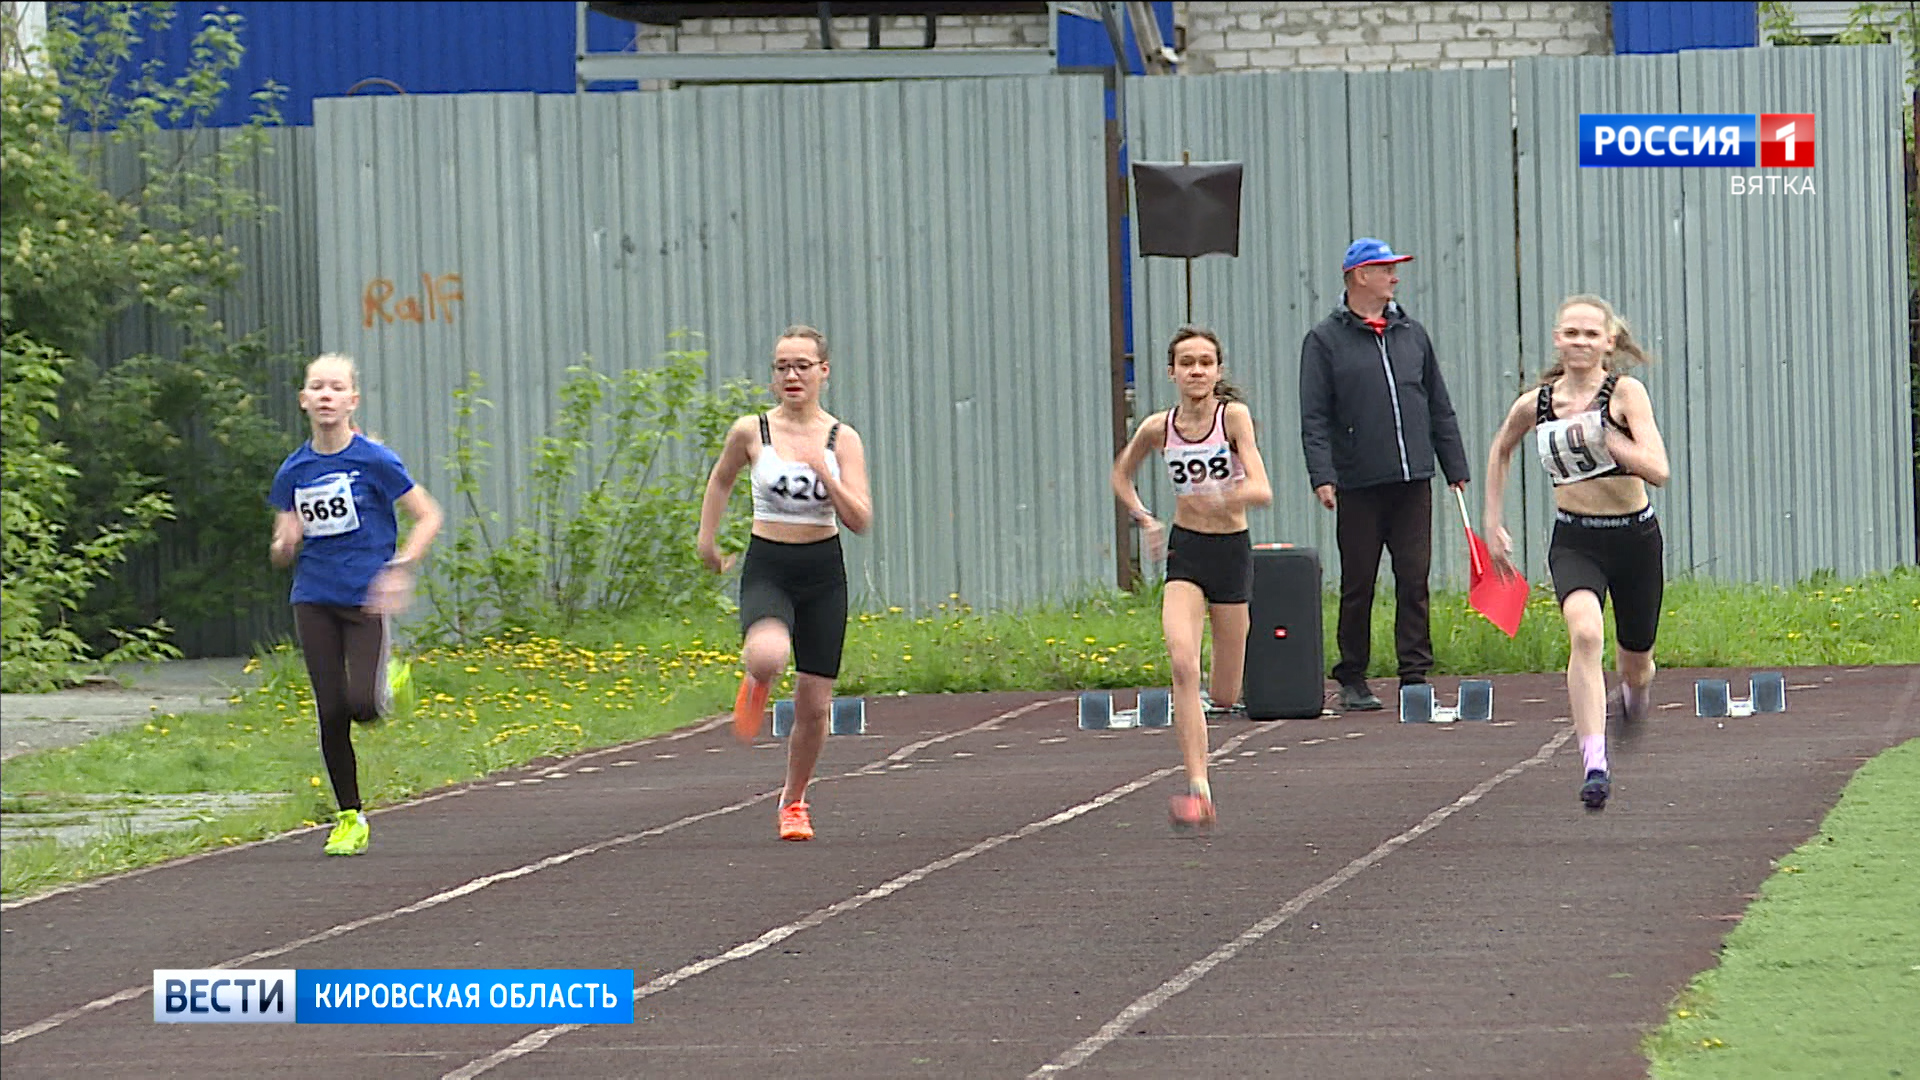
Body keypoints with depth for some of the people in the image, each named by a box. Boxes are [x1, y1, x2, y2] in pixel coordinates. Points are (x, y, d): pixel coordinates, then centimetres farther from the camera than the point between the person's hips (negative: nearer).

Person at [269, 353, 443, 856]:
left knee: (362, 704, -17)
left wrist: (400, 570, -14)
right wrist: (284, 545, -11)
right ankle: (349, 818, 12)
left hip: (367, 600, -3)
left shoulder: (375, 461, -7)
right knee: (331, 714, 0)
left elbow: (428, 518, -2)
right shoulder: (294, 472, 5)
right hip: (315, 602, 3)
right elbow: (282, 550, 14)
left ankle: (387, 686, 20)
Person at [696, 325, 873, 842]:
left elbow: (860, 520, -10)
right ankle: (756, 684, 3)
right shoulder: (751, 432, -2)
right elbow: (720, 480, 18)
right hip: (767, 570, -2)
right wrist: (707, 538, 14)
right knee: (768, 654, -35)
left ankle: (794, 800, 30)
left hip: (823, 573, 2)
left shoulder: (842, 439, -2)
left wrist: (822, 471, -21)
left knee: (814, 705, 5)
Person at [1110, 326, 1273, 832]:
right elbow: (1121, 474, 18)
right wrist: (1144, 520, 4)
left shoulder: (1233, 416, -11)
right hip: (1184, 551, 1)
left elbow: (1262, 490, -21)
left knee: (1226, 695, 5)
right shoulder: (1158, 428, -3)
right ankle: (1199, 792, -27)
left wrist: (1223, 497, -40)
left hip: (1232, 551, -1)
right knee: (1183, 666, -23)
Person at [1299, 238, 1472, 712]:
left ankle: (1415, 674, 2)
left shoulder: (1412, 334, 14)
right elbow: (1314, 419, -4)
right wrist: (1322, 476, -15)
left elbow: (1440, 407, 19)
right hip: (1358, 485, -3)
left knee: (1414, 580, -1)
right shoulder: (1325, 341, 1)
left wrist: (1455, 466, 14)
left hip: (1413, 482, 3)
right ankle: (1352, 681, 10)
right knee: (1357, 585, 2)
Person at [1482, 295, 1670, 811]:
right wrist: (1491, 522, 17)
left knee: (1636, 663, 16)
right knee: (1585, 633, -29)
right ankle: (1594, 766, -35)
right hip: (1574, 540, 0)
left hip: (1634, 537, 0)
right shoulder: (1535, 404, -2)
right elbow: (1500, 450, 20)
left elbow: (1658, 470, -22)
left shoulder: (1626, 392, -12)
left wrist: (1606, 440, -34)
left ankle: (1632, 698, 57)